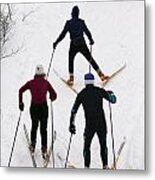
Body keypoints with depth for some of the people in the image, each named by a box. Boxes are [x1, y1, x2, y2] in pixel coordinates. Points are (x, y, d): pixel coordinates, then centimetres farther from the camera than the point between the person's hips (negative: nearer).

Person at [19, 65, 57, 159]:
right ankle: (44, 149, 4)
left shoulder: (31, 83, 0)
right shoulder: (46, 83, -4)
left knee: (34, 126, 25)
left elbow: (21, 91, -6)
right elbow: (54, 95, -5)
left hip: (34, 108, 1)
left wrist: (20, 103, 2)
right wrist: (52, 98, 18)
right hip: (43, 108, -1)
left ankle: (33, 144, 19)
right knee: (44, 129, 8)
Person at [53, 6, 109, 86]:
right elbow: (87, 32, 3)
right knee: (90, 59, 14)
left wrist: (56, 42, 3)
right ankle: (101, 74, 13)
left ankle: (71, 78, 9)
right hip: (82, 45, 1)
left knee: (71, 60, 19)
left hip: (73, 45, -1)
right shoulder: (81, 22, -2)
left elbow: (63, 34, -5)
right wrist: (91, 40, 20)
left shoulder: (68, 23, -5)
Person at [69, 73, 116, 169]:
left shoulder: (81, 94, 2)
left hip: (90, 124, 0)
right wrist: (111, 93, 25)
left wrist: (72, 124, 7)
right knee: (103, 145, 18)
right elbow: (113, 100, 3)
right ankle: (105, 166, 17)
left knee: (87, 146, 15)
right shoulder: (100, 91, -1)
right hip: (101, 123, 0)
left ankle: (87, 167, 9)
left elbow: (74, 110, 2)